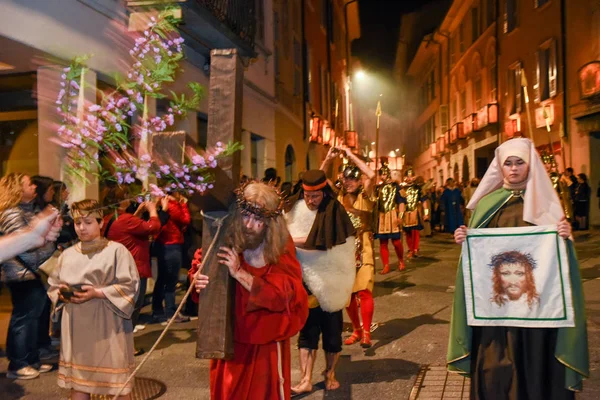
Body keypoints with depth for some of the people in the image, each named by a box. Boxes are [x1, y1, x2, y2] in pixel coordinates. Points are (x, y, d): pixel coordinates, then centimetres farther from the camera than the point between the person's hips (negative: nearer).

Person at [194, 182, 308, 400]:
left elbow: (283, 295, -21)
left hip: (266, 344, -2)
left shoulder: (282, 247, -13)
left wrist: (240, 273, -27)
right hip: (229, 340, 2)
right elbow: (199, 272, 1)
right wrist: (199, 284, -23)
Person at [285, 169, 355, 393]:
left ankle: (330, 374, 28)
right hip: (307, 280, 3)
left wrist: (290, 240, -18)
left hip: (329, 281, -3)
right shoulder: (297, 208, 2)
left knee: (331, 329, 8)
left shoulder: (334, 211, -13)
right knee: (307, 329, 5)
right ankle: (306, 380, 11)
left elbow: (322, 242, -22)